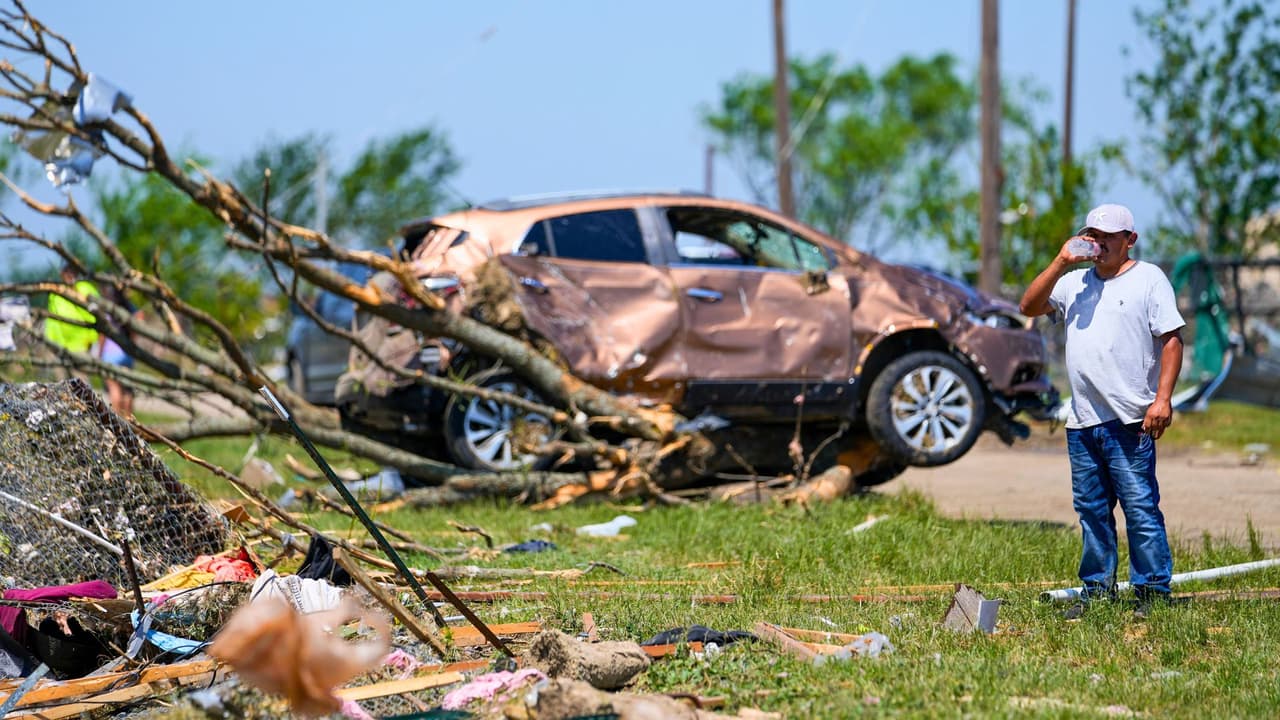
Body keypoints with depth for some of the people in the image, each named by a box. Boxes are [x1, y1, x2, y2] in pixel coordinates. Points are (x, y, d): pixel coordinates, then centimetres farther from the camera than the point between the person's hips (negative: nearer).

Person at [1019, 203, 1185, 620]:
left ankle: (1153, 591, -3)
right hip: (1082, 420, 6)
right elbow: (1029, 307, 9)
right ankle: (1097, 589, 16)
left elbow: (1172, 339, -4)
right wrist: (1060, 264, 0)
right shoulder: (1074, 282, 18)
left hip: (1129, 420, -6)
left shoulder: (1148, 279, 3)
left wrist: (1163, 398, -14)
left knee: (1140, 508, -7)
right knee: (1091, 510, 9)